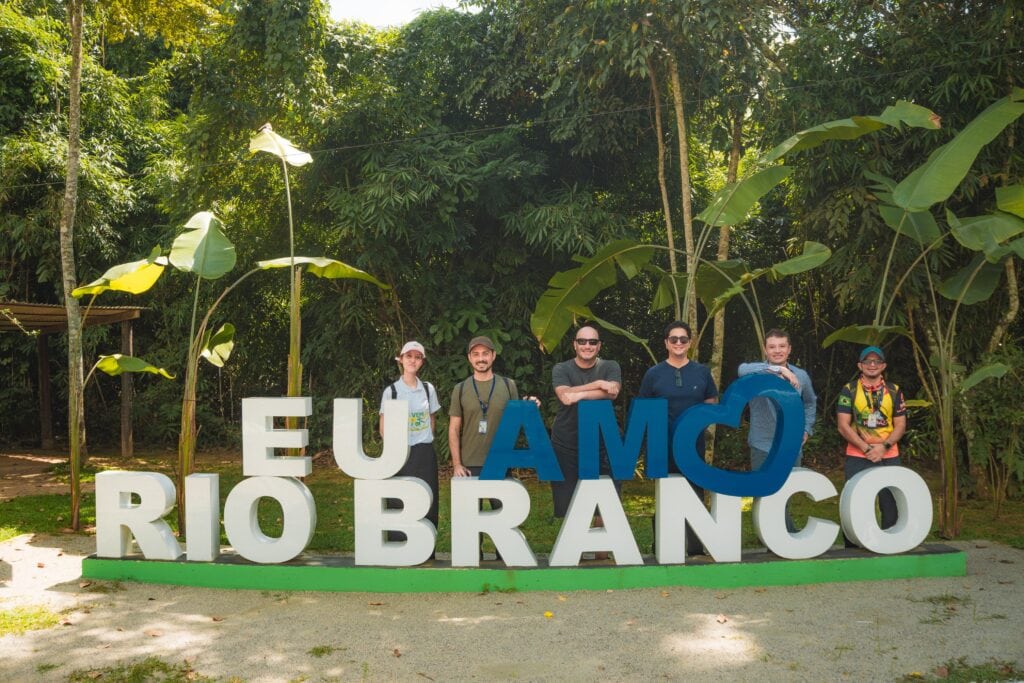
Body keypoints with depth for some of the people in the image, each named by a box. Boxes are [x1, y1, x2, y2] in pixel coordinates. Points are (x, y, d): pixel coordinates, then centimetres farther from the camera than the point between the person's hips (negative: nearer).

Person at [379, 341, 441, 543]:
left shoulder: (428, 389, 6)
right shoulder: (391, 391, -2)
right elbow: (384, 429, 1)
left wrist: (424, 441, 8)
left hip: (424, 453, 2)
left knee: (426, 506, 1)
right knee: (399, 507, -3)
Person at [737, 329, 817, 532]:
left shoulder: (801, 376, 5)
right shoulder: (758, 372, -9)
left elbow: (810, 403, 23)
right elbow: (743, 370, -35)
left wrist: (806, 429, 12)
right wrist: (779, 369, -41)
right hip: (763, 447, -4)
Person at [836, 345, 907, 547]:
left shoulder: (894, 391, 8)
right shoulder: (849, 390, 2)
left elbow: (900, 425, 5)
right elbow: (843, 426, -3)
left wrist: (884, 447, -11)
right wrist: (866, 448, -12)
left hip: (889, 457, 2)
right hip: (857, 458, -2)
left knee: (890, 505, 3)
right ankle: (851, 548, 10)